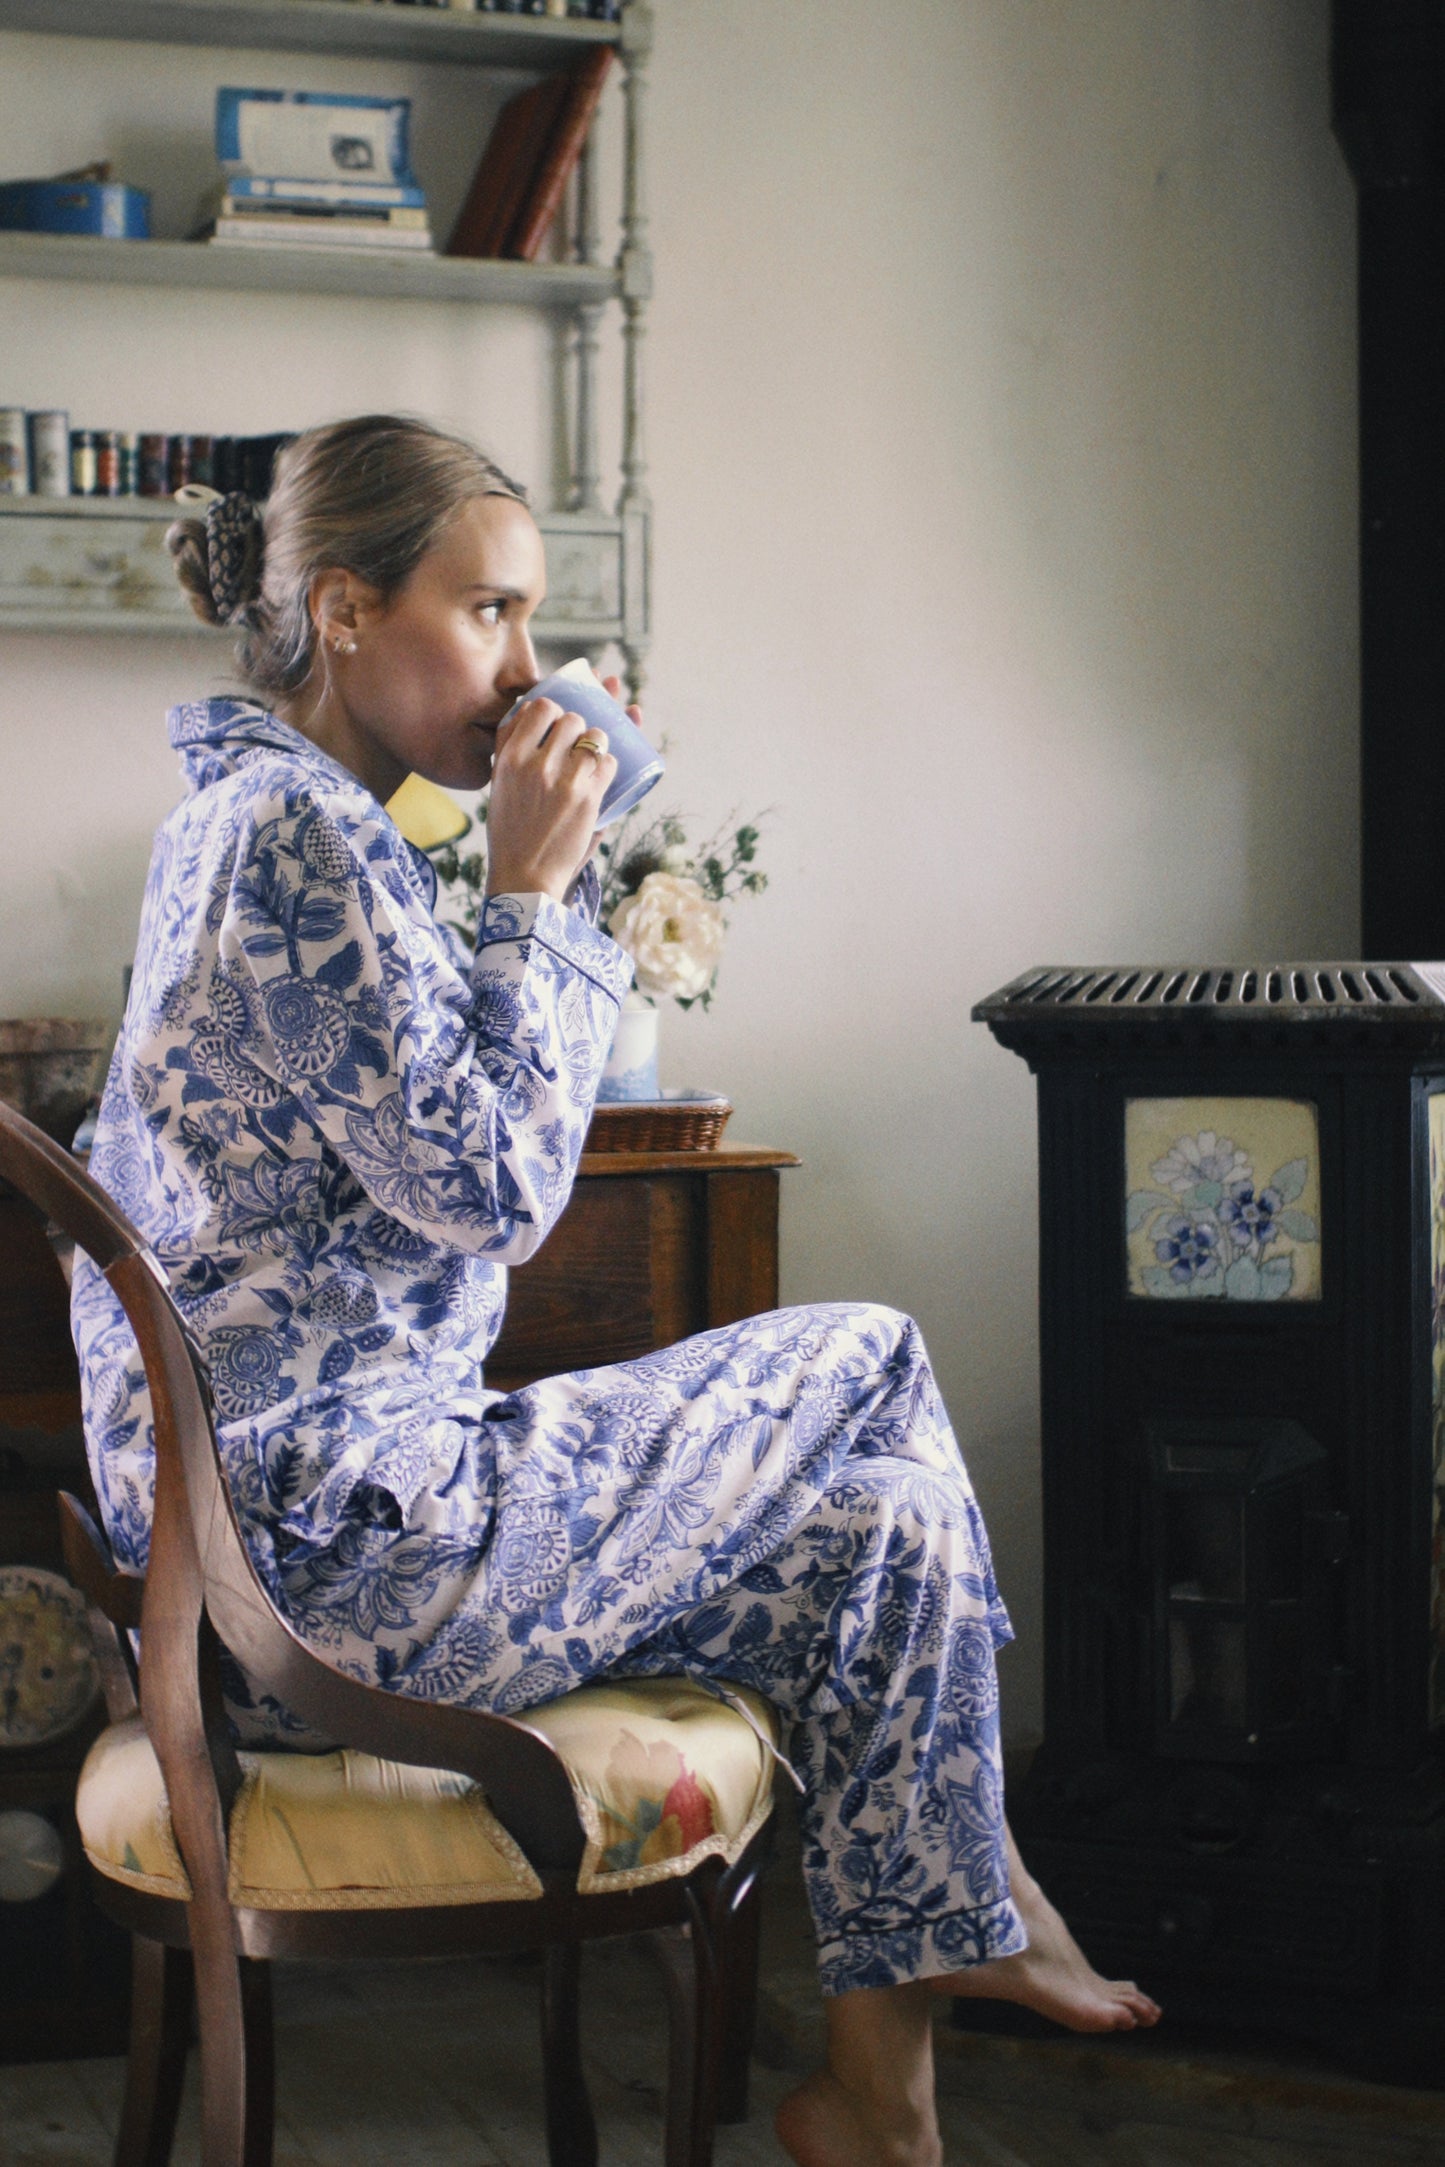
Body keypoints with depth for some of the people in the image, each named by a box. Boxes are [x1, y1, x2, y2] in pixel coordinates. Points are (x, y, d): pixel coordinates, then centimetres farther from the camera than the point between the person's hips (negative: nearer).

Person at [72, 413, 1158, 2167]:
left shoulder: (252, 815, 15)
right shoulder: (297, 834, -18)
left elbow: (473, 1120, 22)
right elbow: (493, 1188, -20)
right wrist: (533, 885, -13)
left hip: (274, 1532, 10)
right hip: (350, 1564, -10)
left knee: (882, 1527, 8)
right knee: (870, 1363, 2)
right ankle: (982, 1902, 20)